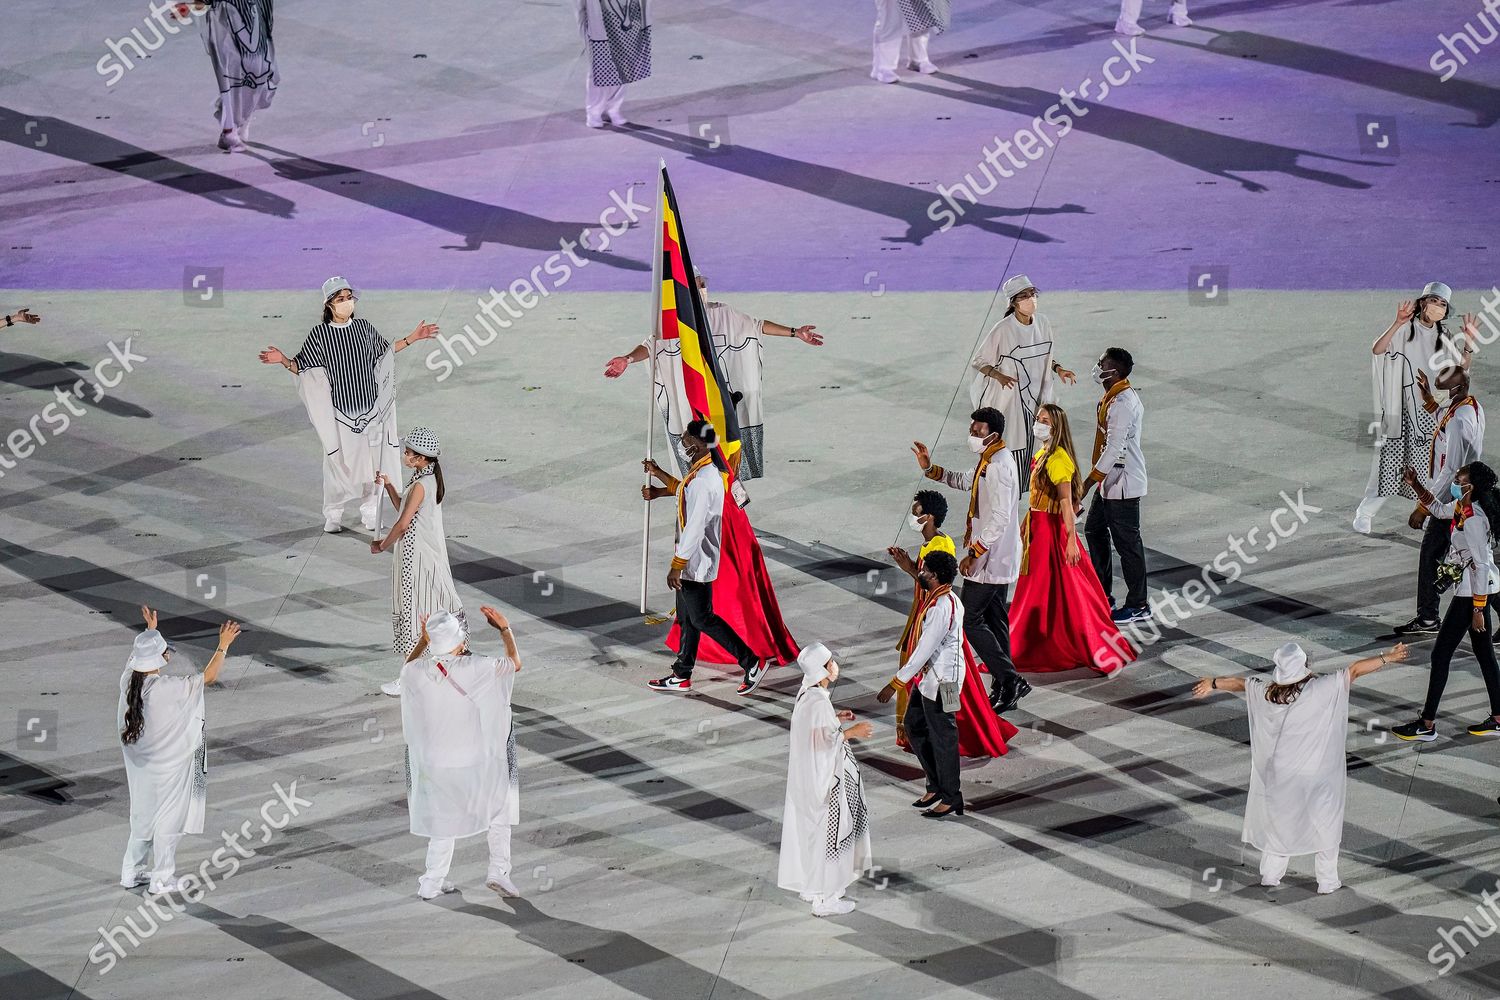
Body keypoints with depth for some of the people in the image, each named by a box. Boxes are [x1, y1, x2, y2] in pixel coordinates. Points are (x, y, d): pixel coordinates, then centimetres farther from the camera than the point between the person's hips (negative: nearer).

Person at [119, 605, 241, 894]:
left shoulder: (127, 680, -10)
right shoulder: (167, 688, -28)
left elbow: (137, 655, 14)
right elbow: (208, 677, -20)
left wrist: (150, 630, 29)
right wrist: (223, 645, -9)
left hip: (139, 765, 7)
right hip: (167, 767, -7)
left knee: (143, 816, 21)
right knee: (168, 819, 8)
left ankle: (131, 872, 30)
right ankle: (162, 879, 17)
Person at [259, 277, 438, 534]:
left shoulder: (364, 328, 2)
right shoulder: (319, 334, -7)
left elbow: (385, 350, 19)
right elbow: (302, 367, -4)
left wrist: (412, 338, 16)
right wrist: (283, 360, -22)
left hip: (369, 408, 3)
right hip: (339, 410, -3)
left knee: (372, 460, 7)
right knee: (338, 462, 1)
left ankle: (369, 511, 22)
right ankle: (333, 515, 15)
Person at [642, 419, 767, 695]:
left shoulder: (703, 481, -27)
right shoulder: (703, 471, 4)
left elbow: (694, 528, -27)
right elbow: (683, 490, 29)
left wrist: (677, 566, -22)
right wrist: (658, 475, 35)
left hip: (696, 562, -10)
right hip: (694, 559, 10)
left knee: (702, 618, 0)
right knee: (687, 617, 17)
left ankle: (752, 662, 5)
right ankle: (682, 676, 26)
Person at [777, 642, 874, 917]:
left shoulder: (808, 694, 3)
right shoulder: (818, 702, -26)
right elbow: (822, 739, -24)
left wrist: (835, 719, 9)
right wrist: (851, 732, -15)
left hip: (809, 777, 10)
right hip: (822, 779, -10)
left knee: (810, 829, 20)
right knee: (826, 833, 1)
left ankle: (809, 886, 33)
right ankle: (824, 899, 10)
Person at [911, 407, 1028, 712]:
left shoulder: (999, 467, -23)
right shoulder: (987, 461, 10)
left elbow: (1000, 518, -28)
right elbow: (965, 481, 30)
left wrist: (974, 553, -25)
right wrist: (930, 469, 19)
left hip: (990, 559, -11)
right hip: (998, 559, 11)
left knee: (970, 620, -6)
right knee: (994, 619, 15)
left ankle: (1010, 680, -6)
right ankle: (1004, 686, 21)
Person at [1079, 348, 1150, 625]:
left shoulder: (1122, 404, -25)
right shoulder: (1114, 395, 7)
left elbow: (1114, 449, -27)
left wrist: (1087, 483, -25)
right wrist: (1094, 480, 21)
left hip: (1123, 484, -11)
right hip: (1110, 480, 11)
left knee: (1127, 542, 0)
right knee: (1094, 531, 19)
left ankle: (1138, 606, 11)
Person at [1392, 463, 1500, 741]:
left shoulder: (1473, 519, -24)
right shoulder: (1462, 507, 3)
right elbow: (1439, 509, 26)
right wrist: (1416, 485, 13)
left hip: (1472, 591, -10)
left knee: (1441, 653, -3)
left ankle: (1427, 725, 3)